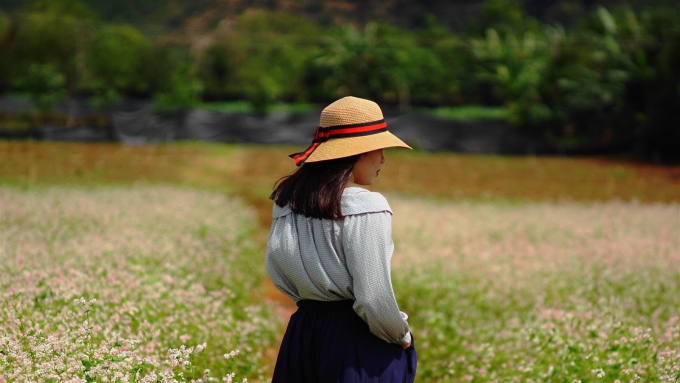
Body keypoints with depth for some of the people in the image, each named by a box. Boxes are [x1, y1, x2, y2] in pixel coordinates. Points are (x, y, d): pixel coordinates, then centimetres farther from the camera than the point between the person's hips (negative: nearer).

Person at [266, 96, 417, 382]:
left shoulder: (287, 199, 4)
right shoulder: (367, 208, -17)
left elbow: (275, 270, 11)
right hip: (358, 339, -7)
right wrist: (402, 335, -1)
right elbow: (375, 297, -18)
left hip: (302, 330, 7)